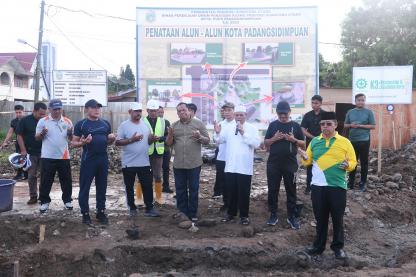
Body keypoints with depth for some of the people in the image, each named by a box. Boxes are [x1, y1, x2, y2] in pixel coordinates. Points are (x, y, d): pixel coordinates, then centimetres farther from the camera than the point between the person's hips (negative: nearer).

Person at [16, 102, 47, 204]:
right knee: (31, 176, 5)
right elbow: (19, 136, -3)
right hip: (31, 153, -1)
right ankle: (33, 196, 15)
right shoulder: (25, 121, -3)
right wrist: (23, 150, -8)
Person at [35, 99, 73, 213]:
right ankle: (44, 202, 18)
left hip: (63, 156, 2)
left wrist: (70, 133, -12)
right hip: (47, 157, -2)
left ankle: (67, 200, 22)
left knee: (66, 180, 9)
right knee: (45, 181, 5)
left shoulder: (67, 121, 5)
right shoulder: (43, 121, -2)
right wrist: (42, 133, -19)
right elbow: (37, 138, 2)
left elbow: (71, 138, 10)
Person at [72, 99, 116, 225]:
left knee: (102, 187, 12)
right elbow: (74, 143, -2)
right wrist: (83, 142, -23)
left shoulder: (106, 123, 10)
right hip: (88, 159, -4)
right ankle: (85, 214, 14)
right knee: (85, 187, 2)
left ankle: (100, 212, 23)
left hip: (103, 159, 4)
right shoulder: (81, 124, -3)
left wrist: (112, 139, -4)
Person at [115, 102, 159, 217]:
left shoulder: (145, 124, 9)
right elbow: (117, 142, -9)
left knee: (147, 186, 4)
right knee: (129, 187, 9)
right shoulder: (124, 125, -5)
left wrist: (152, 138, -6)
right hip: (129, 163, -3)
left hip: (144, 162, 4)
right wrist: (131, 140, -20)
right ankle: (132, 208, 23)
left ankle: (149, 209, 12)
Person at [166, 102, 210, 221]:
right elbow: (169, 143, 9)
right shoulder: (174, 125, 8)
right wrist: (170, 135, -11)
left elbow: (207, 140, 0)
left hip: (194, 163, -3)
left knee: (193, 189, 6)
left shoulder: (198, 123, 0)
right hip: (178, 164, 3)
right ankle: (182, 213, 23)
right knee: (180, 189, 11)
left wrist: (200, 137, -20)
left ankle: (192, 214, 18)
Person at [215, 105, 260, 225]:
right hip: (230, 166, 3)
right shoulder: (228, 127, 8)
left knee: (244, 193, 5)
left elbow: (256, 143, -14)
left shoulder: (252, 128, -2)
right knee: (231, 192, 12)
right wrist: (218, 133, -18)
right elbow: (220, 140, 2)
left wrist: (243, 133, -18)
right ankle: (231, 213, 27)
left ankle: (244, 215, 18)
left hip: (244, 167, -3)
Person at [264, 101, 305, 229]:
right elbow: (266, 143, 7)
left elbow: (303, 144, 4)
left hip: (290, 164, -1)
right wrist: (274, 138, -13)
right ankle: (273, 215, 18)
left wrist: (293, 139, -15)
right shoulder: (273, 125, 5)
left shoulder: (295, 125, 3)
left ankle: (292, 216, 15)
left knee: (291, 190, 6)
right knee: (272, 190, 6)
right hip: (273, 163, 1)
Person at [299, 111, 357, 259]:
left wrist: (348, 165, -21)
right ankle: (319, 245, 25)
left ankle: (338, 247, 23)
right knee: (320, 218, 12)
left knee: (337, 218, 7)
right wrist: (305, 158, -12)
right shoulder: (314, 141, 7)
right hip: (317, 186, 2)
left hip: (337, 186, -2)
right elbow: (308, 161, 11)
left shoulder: (345, 142, -2)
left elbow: (353, 162, 1)